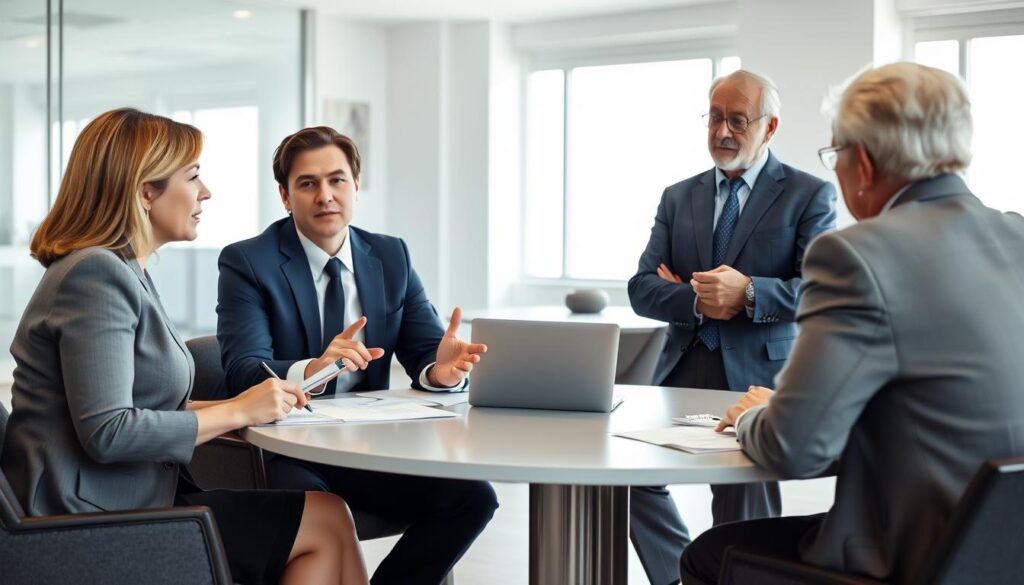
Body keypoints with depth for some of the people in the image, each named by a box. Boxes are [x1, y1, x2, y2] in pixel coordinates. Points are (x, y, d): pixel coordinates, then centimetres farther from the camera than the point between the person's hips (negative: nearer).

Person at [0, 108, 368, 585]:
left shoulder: (124, 271, 15)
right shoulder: (95, 273, -16)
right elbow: (107, 433, -24)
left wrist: (256, 404, 3)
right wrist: (237, 412, -14)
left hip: (128, 502, 9)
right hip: (97, 526, -9)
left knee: (325, 515, -2)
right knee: (326, 521, -9)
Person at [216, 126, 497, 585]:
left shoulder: (391, 258, 9)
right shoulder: (247, 262, -4)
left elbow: (427, 354, 3)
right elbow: (243, 372, -17)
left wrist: (442, 369, -23)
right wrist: (311, 369, -38)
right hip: (282, 451, -4)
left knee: (473, 497, -18)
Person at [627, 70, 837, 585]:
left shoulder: (810, 195, 2)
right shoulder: (678, 198, 14)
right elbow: (642, 289, 6)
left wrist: (748, 292, -23)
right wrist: (698, 301, -13)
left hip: (757, 380, -4)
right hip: (683, 372, 4)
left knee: (744, 519, -2)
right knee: (631, 478, -5)